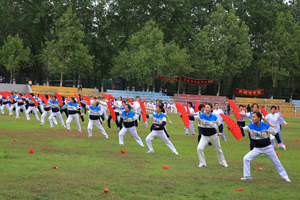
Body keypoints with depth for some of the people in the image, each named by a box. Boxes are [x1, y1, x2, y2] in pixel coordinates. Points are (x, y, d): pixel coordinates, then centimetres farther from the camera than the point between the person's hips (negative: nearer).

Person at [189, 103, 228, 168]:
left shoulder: (214, 117, -10)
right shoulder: (201, 116, -12)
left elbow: (220, 125, 4)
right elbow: (193, 118, -25)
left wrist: (220, 132, -5)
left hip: (213, 136, 0)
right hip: (204, 136, 0)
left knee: (219, 150, 16)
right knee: (199, 148, -19)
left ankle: (223, 163, 39)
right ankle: (202, 163, -1)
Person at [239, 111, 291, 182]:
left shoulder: (265, 126, -15)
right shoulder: (250, 127, -12)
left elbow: (275, 133, -5)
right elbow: (242, 129, -23)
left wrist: (279, 142, -4)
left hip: (268, 148, -2)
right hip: (257, 149, 2)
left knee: (276, 162, 8)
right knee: (246, 158, -12)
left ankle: (284, 177, 25)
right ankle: (247, 176, 0)